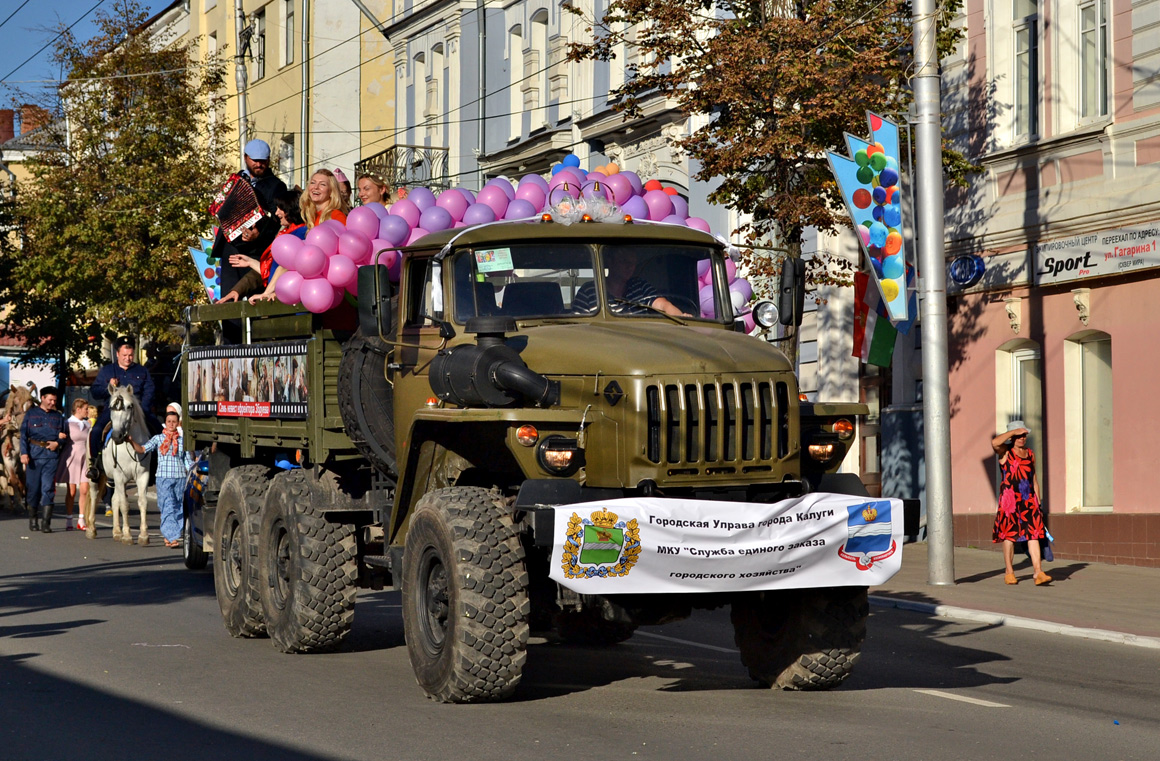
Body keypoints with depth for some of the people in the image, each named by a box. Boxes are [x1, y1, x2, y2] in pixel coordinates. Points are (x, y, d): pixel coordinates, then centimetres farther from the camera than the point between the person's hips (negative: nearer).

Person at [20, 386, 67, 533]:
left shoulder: (58, 416, 15)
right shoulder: (31, 414, 9)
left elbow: (65, 435, 15)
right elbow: (23, 434, 3)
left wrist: (58, 443, -6)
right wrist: (24, 453, -8)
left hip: (51, 455, 1)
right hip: (34, 454, 0)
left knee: (48, 488, -8)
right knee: (33, 488, 5)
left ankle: (46, 522, -9)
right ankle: (32, 520, 18)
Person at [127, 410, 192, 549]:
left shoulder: (183, 440, 10)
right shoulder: (158, 439, 5)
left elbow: (188, 461, 12)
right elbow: (142, 449, -5)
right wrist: (132, 442, -22)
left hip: (180, 478, 3)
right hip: (163, 477, -3)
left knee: (179, 509, 4)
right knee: (168, 508, -11)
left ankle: (169, 536, 16)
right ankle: (172, 537, -15)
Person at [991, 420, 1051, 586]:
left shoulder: (1030, 454, 16)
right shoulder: (1005, 451, 0)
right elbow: (994, 443, -24)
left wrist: (1038, 501, 16)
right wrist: (1013, 431, -15)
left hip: (1029, 499, 4)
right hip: (1009, 498, -4)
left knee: (1033, 535, -5)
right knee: (1009, 535, 1)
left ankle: (1039, 573, -11)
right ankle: (1009, 573, 12)